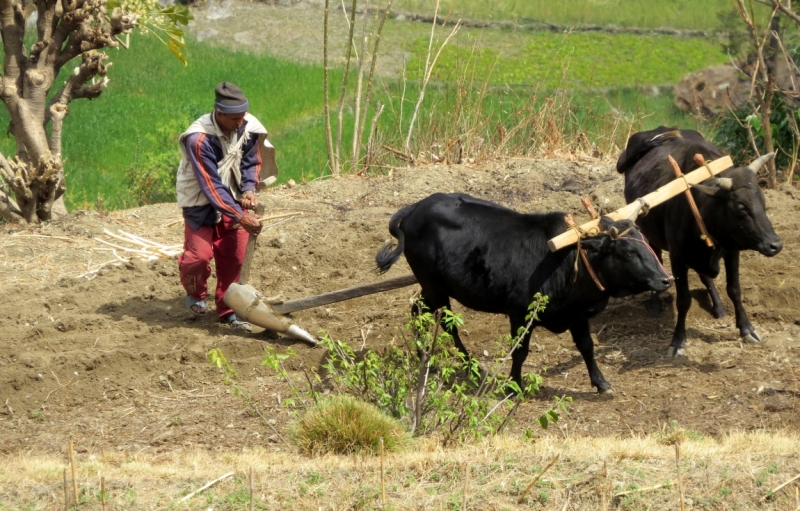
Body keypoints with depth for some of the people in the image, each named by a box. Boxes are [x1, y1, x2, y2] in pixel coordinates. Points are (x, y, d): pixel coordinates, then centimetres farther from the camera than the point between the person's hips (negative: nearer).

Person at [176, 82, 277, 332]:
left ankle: (228, 310, 17)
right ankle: (195, 295, 22)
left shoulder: (250, 128, -14)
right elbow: (211, 187, -30)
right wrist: (241, 217, -32)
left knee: (234, 257, 1)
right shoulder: (199, 139, -31)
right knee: (200, 254, -11)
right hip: (201, 203, -5)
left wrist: (249, 190, -16)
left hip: (233, 199, 5)